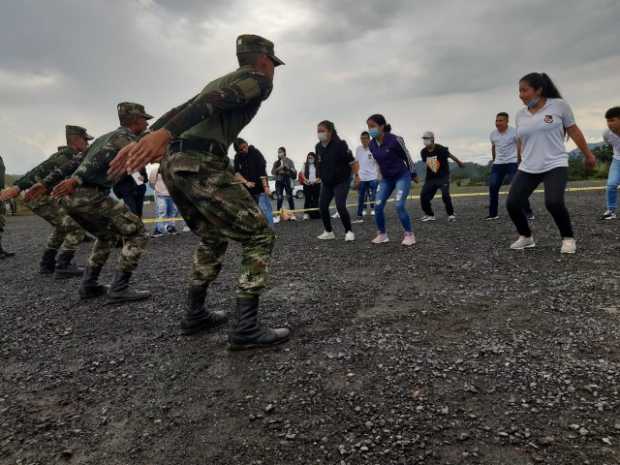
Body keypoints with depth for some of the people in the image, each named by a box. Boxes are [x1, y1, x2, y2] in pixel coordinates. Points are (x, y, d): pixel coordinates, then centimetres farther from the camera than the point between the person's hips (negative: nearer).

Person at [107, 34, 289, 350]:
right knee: (259, 237, -1)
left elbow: (177, 112, 23)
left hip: (174, 164, 9)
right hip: (202, 166, -9)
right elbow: (209, 102, -13)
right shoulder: (259, 80, 6)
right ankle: (245, 328, -5)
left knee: (213, 239, 24)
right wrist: (163, 134, -26)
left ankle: (195, 315, 28)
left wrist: (142, 142, 17)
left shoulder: (221, 81, 32)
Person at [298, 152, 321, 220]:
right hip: (307, 185, 0)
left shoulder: (318, 165, 3)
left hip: (316, 184, 0)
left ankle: (315, 214, 9)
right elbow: (302, 174, 3)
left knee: (315, 199, 3)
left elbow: (320, 175, 1)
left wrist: (316, 180, -17)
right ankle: (306, 214, 1)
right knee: (307, 199, -3)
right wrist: (306, 180, -14)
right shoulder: (305, 165, 7)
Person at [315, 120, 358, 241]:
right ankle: (328, 232, 19)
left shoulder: (340, 145, -19)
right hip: (326, 182, 6)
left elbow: (352, 162, -16)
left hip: (341, 181, -6)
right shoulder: (318, 147, -1)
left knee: (340, 206, -16)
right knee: (322, 206, 1)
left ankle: (349, 231, 4)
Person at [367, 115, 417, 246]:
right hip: (386, 178, 6)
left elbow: (407, 156, -8)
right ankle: (382, 234, 13)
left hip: (402, 176, -6)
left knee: (399, 206, -17)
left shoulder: (394, 140, -21)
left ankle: (409, 235, 0)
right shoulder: (372, 145, -3)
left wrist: (413, 174, 1)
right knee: (378, 206, -4)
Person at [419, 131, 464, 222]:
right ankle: (429, 215, 17)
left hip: (443, 176, -5)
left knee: (445, 195, -19)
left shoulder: (440, 149, -16)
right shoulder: (424, 152, -2)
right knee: (424, 196, -2)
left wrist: (459, 162, 14)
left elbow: (450, 155, 0)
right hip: (430, 178, 5)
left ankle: (451, 214, 0)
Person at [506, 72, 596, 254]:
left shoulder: (559, 105, -3)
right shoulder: (520, 114, 7)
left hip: (555, 165, -4)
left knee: (553, 203, -24)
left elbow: (574, 131, 6)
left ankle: (568, 238, 1)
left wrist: (588, 155, 13)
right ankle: (526, 237, 18)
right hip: (527, 169, 5)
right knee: (512, 204, -6)